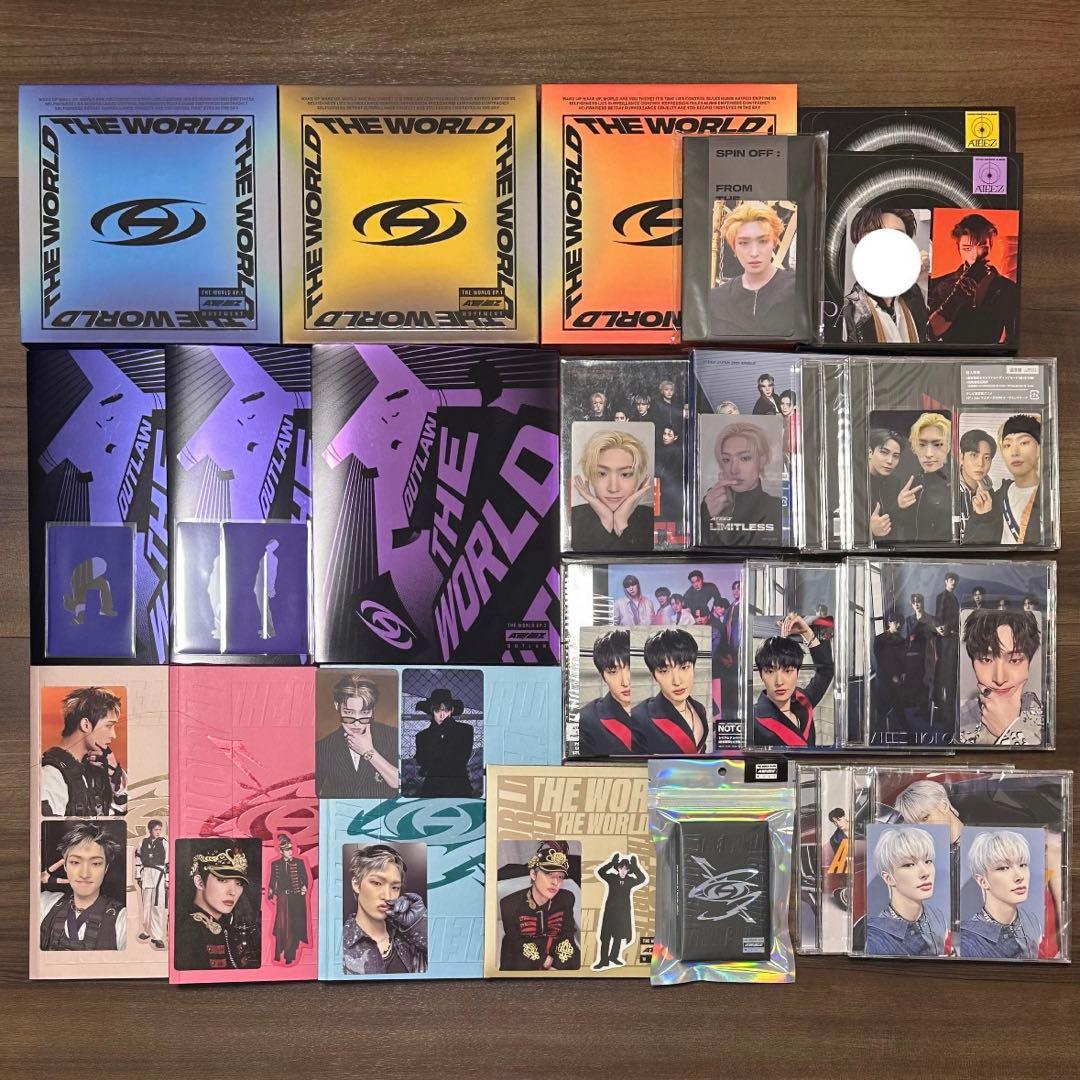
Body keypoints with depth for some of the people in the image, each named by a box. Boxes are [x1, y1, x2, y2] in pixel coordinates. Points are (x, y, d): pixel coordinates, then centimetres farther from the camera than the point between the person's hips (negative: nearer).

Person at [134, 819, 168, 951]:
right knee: (145, 904, 10)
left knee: (158, 906, -7)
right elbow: (138, 860, 11)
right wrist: (138, 876, 7)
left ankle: (157, 936, -5)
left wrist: (168, 880, 0)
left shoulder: (164, 843, 2)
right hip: (145, 875, 2)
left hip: (159, 876, -2)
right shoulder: (143, 842, 7)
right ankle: (145, 930, 29)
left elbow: (168, 863, 2)